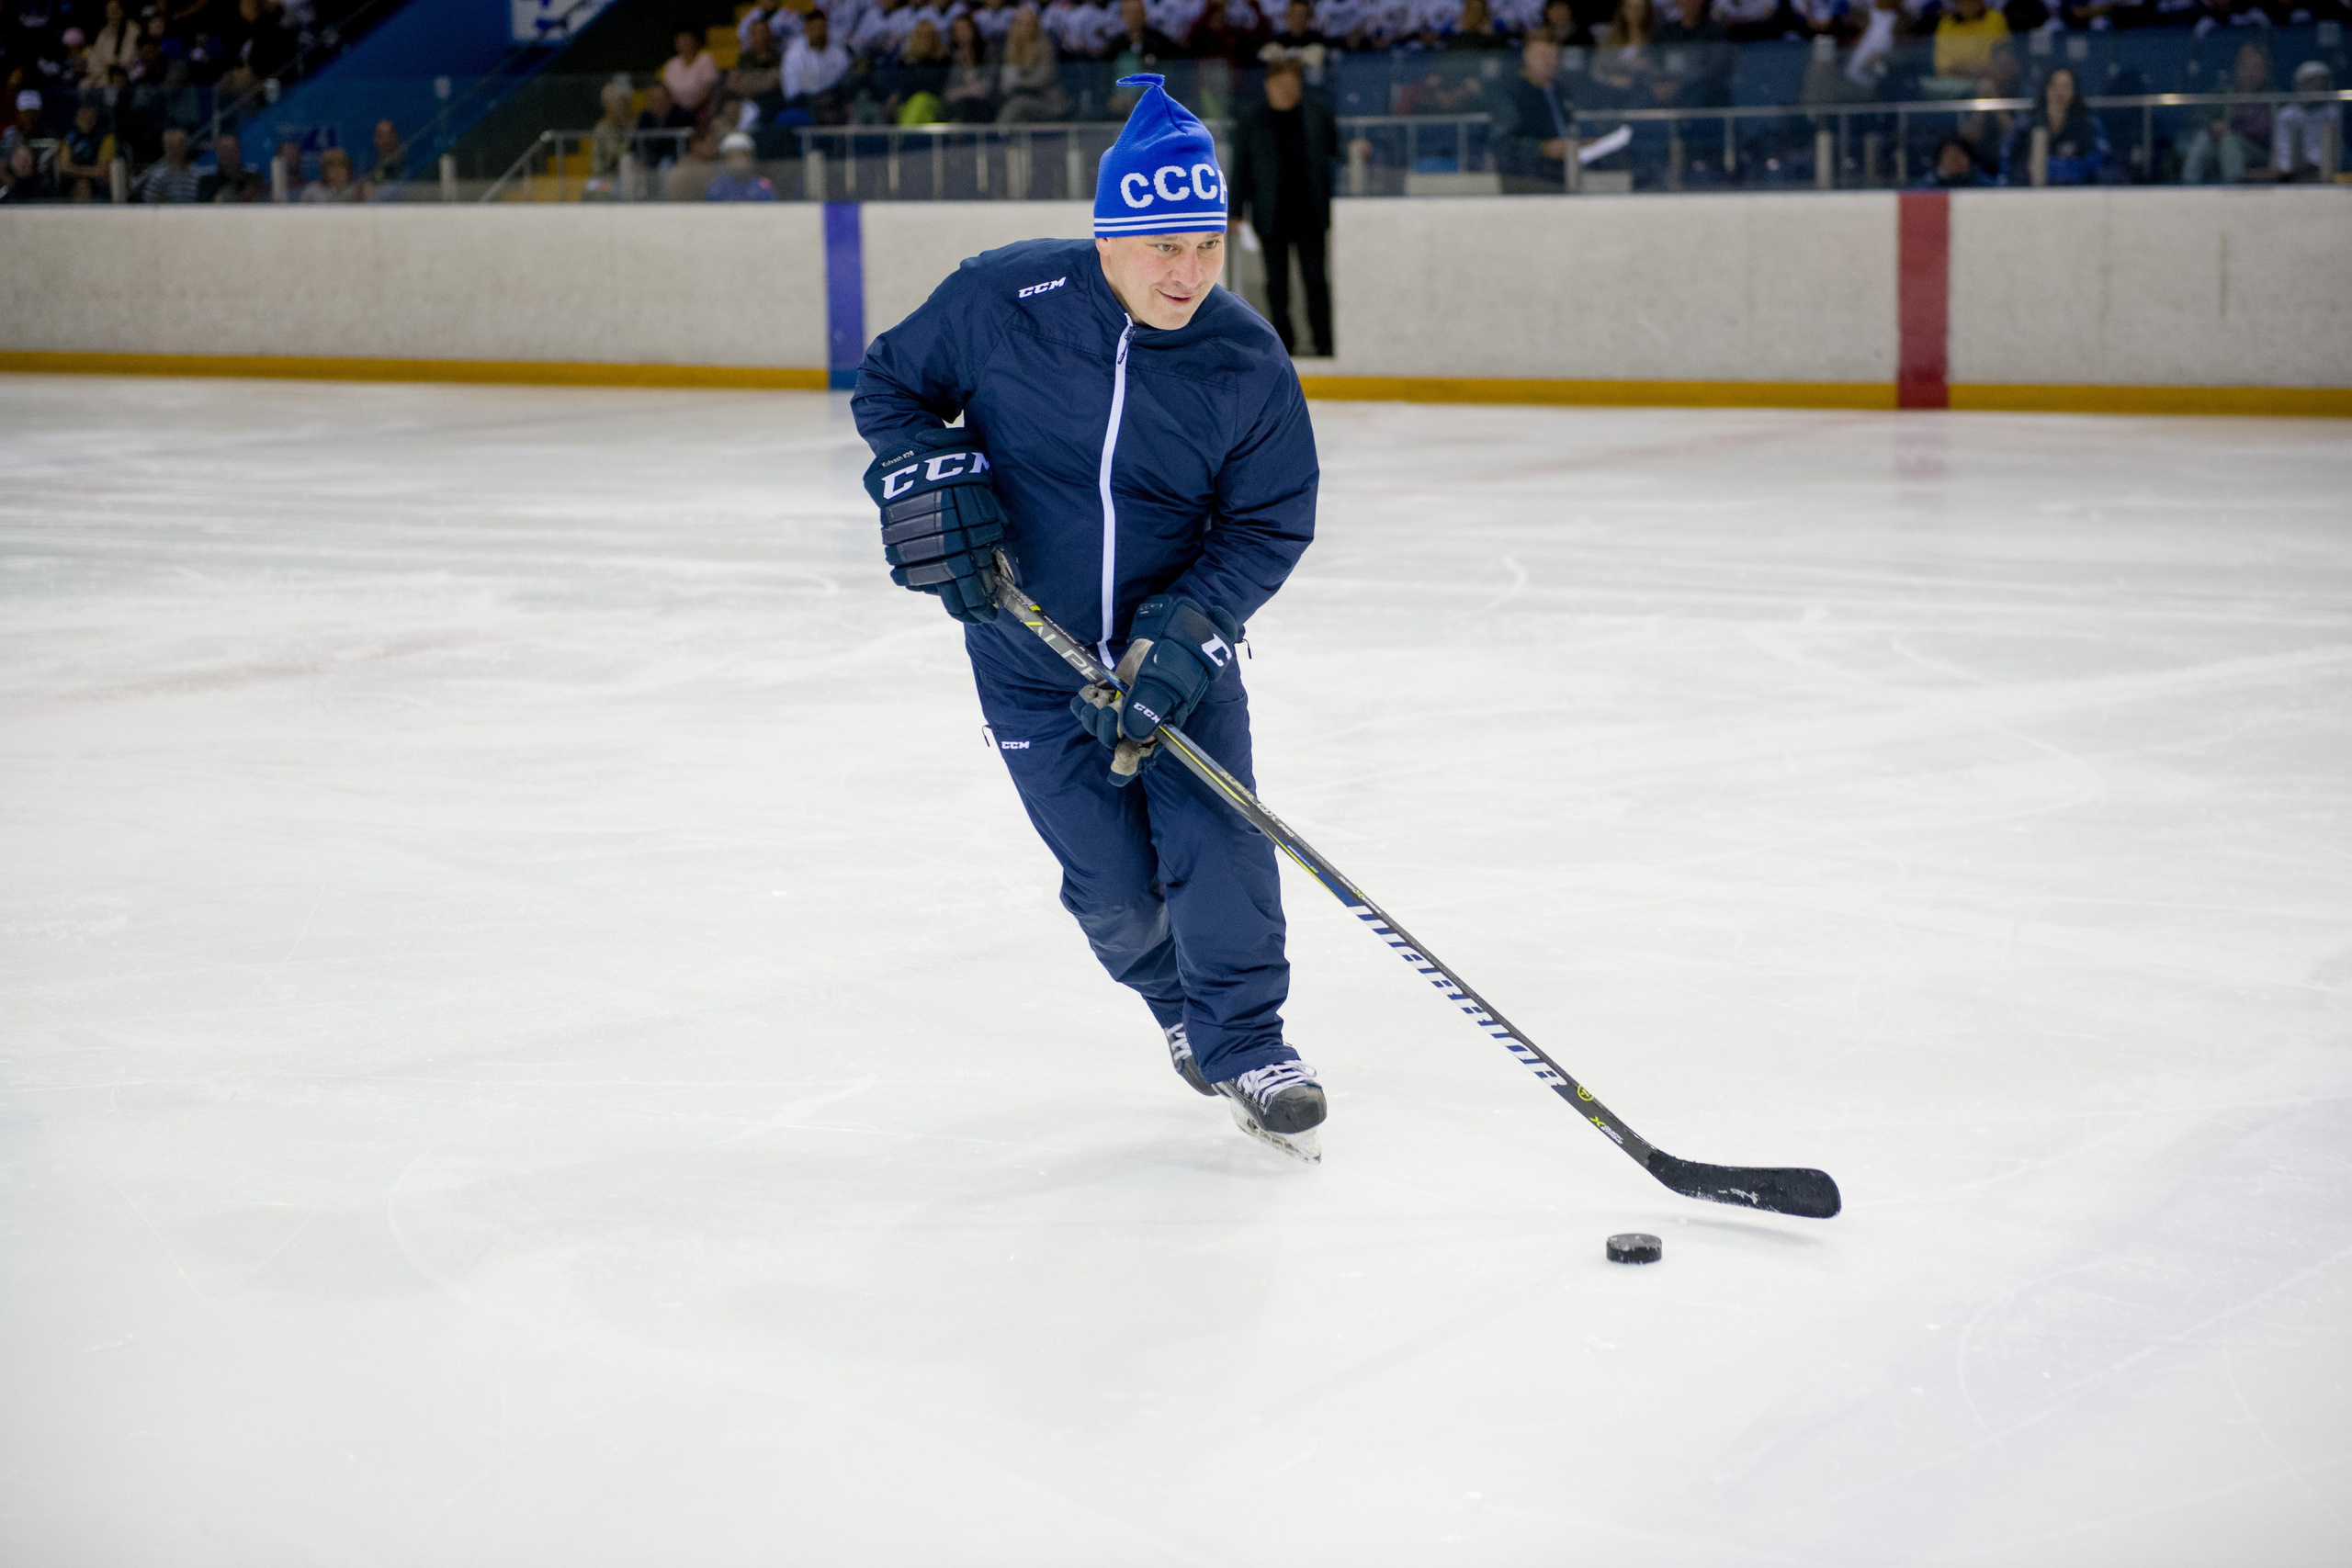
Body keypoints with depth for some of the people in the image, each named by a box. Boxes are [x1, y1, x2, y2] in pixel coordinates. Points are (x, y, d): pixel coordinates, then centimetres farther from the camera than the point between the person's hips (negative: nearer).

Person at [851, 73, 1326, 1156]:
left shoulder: (1248, 363, -14)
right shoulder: (1002, 298, -16)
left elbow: (1268, 525, -8)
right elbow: (889, 386, 1)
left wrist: (1184, 635, -21)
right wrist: (931, 478, -17)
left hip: (1182, 648, 1)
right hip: (1032, 657, 0)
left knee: (1216, 842, -11)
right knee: (1114, 885, 2)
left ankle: (1244, 1044, 10)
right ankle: (1175, 1001, 34)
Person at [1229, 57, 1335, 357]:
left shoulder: (1318, 112, 4)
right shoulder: (1249, 119, 1)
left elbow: (1336, 148, 15)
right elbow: (1240, 167, 3)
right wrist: (1237, 212, 1)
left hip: (1309, 211, 0)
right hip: (1271, 216, 0)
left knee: (1315, 278, -2)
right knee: (1277, 281, 5)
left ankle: (1323, 341, 4)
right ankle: (1283, 342, 14)